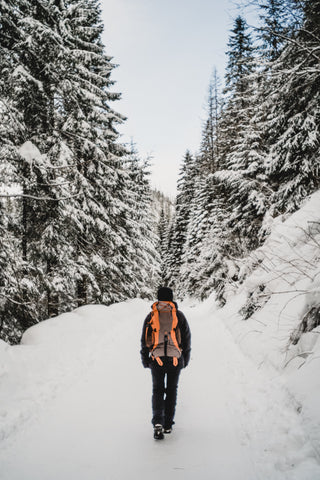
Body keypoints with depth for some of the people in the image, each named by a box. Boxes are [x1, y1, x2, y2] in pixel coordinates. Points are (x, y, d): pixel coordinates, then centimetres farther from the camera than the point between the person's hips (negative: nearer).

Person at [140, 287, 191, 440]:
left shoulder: (151, 316, 3)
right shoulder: (178, 315, 2)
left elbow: (144, 340, 5)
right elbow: (186, 338, 6)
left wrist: (145, 360, 14)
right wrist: (186, 358, 15)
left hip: (157, 359, 0)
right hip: (175, 359, 0)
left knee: (157, 390, 9)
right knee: (172, 390, 15)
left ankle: (158, 423, -9)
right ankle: (168, 424, 18)